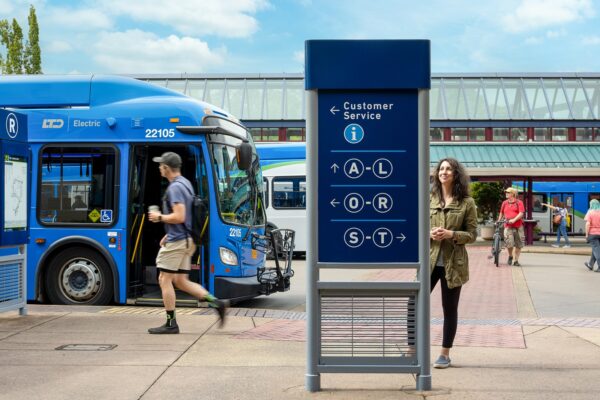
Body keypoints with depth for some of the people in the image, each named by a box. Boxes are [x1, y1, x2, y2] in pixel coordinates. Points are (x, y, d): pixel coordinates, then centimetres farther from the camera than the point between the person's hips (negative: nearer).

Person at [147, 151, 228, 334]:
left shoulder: (175, 188, -17)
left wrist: (159, 217, -10)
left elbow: (179, 216, -25)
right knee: (180, 281, 13)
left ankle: (171, 323, 4)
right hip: (186, 239, 10)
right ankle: (215, 302, 5)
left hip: (177, 242, -10)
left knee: (165, 280, -1)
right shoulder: (185, 183, 15)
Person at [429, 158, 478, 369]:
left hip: (453, 262, -2)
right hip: (429, 260, 2)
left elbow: (472, 234, -1)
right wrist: (429, 233, -12)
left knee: (450, 309, 7)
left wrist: (451, 234, -17)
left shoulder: (466, 202, 0)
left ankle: (445, 354, 18)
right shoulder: (429, 199, 6)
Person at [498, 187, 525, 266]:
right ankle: (510, 256, 10)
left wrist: (514, 220, -20)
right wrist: (498, 221, 25)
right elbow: (501, 213, 27)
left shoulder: (519, 202, 2)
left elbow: (521, 214, -8)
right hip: (508, 226, 1)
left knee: (518, 245, 2)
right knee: (509, 243, -16)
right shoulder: (504, 203, 13)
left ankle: (516, 260, 14)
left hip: (518, 226, -1)